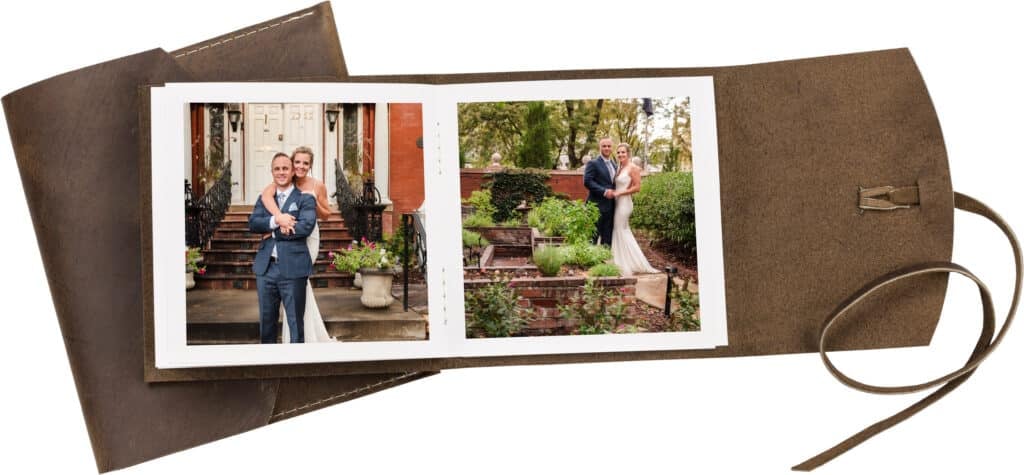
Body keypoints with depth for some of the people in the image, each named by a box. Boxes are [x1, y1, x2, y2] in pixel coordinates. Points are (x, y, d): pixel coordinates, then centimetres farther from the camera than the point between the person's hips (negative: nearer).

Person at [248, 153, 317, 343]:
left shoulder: (305, 199, 1)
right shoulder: (264, 198, 15)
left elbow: (306, 226, -14)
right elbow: (252, 223, 0)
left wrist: (272, 231, -8)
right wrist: (275, 220, -19)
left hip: (293, 268, -4)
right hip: (266, 267, 4)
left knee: (295, 323, 2)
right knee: (267, 321, 13)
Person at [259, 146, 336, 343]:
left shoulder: (318, 186, -4)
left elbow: (326, 215, 6)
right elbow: (266, 194, -28)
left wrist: (314, 203, -14)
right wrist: (279, 216, -44)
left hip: (308, 238, -1)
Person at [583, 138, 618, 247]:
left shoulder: (614, 164, 18)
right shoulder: (593, 163, -5)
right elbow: (587, 181, -15)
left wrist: (614, 192, 4)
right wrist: (604, 191, -21)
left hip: (610, 205, 7)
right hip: (598, 205, -7)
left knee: (607, 237, 8)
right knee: (594, 235, -3)